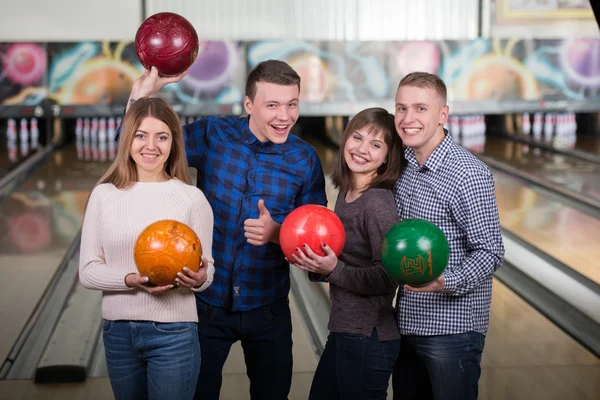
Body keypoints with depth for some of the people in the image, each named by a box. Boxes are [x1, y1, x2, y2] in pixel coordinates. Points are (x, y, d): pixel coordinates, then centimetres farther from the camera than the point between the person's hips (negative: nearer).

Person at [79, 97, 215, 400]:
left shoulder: (191, 198, -4)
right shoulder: (103, 195, 1)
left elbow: (205, 270, 0)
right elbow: (87, 271, -1)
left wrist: (199, 278, -24)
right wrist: (131, 280, -19)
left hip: (173, 333, -2)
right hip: (117, 331, 3)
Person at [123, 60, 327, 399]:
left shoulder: (304, 159, -8)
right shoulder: (212, 135, -9)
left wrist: (277, 233, -26)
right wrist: (143, 91, -19)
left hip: (267, 308, 0)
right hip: (207, 303, 0)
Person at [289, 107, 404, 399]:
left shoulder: (378, 203, -18)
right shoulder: (345, 193, 7)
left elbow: (387, 278, -19)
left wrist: (334, 270, -26)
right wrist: (316, 264, -1)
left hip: (368, 341, -9)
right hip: (342, 333, 9)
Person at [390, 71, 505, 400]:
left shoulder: (468, 174, -16)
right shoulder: (403, 167, 6)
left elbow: (490, 253, -17)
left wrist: (445, 283, -32)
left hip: (451, 329, -7)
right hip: (407, 323, 7)